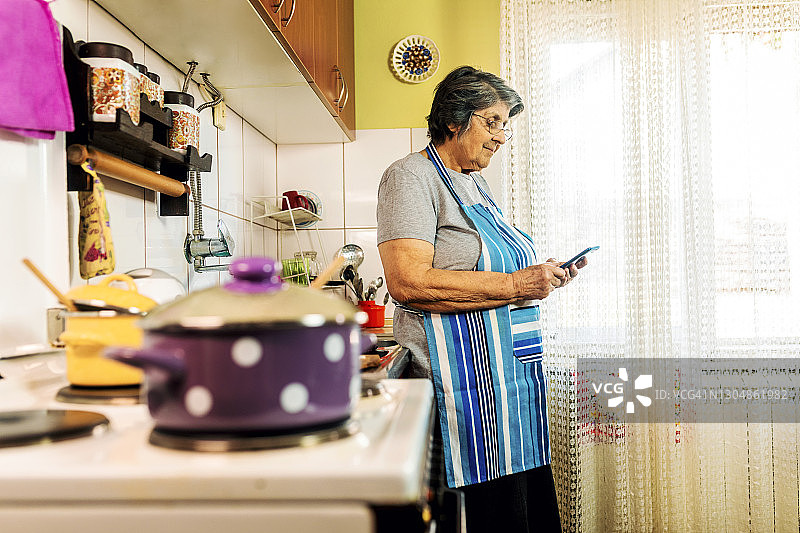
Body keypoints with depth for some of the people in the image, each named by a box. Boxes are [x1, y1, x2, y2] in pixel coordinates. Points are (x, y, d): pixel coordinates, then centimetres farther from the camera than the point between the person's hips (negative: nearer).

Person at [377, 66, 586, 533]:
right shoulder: (411, 177, -7)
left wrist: (542, 278, 10)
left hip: (512, 375, 9)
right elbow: (408, 282, -22)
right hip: (463, 380, -9)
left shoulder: (475, 183, 21)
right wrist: (513, 285, -20)